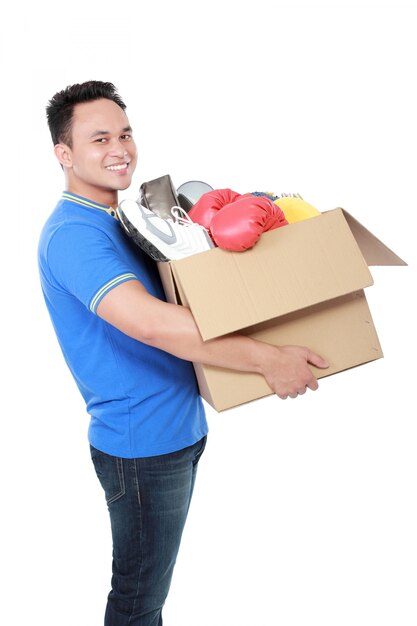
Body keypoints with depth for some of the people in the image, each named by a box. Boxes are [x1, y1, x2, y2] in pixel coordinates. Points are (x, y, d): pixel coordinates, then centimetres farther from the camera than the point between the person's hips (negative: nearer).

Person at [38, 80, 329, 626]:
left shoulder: (118, 221, 12)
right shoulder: (72, 233, -20)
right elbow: (149, 322, -33)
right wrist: (267, 360, -31)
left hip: (178, 431, 9)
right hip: (141, 443, -9)